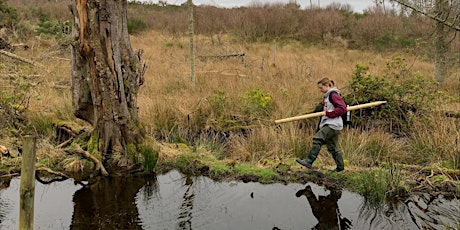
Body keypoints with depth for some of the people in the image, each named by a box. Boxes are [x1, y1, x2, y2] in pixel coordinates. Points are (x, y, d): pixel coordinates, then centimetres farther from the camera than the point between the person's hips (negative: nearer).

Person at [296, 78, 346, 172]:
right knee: (332, 147, 13)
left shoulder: (333, 95, -10)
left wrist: (329, 113, -20)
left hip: (333, 125, -10)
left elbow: (343, 108, -20)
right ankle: (340, 167, 22)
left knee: (317, 139, -17)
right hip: (328, 124, 10)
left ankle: (309, 161, -19)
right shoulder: (327, 96, 19)